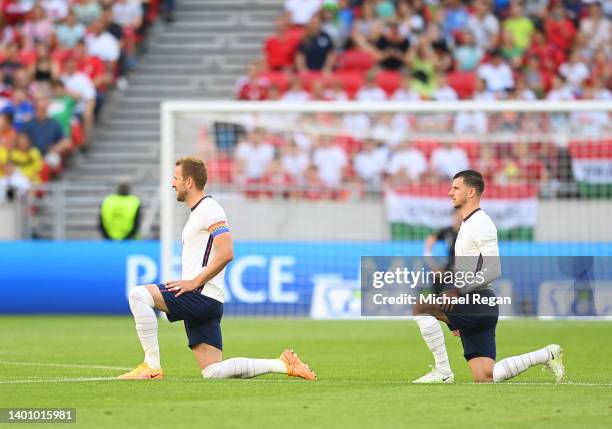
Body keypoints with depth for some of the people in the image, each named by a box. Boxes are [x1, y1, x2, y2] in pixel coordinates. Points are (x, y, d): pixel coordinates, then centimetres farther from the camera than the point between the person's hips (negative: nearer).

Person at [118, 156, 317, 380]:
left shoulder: (209, 209, -9)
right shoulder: (198, 212, 23)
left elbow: (226, 253, -21)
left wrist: (194, 282, -20)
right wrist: (188, 283, 18)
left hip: (202, 295, -10)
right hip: (201, 303, 10)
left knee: (139, 294, -20)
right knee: (213, 372, 4)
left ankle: (152, 366, -19)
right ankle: (283, 365, 7)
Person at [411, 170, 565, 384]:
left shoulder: (481, 223, -10)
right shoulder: (467, 224, 22)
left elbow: (493, 270, -20)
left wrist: (459, 290, -22)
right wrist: (456, 320, 26)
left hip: (478, 303, -10)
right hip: (473, 307, 10)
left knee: (420, 308, -18)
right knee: (485, 377, 4)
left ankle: (443, 371, -15)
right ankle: (546, 355, 15)